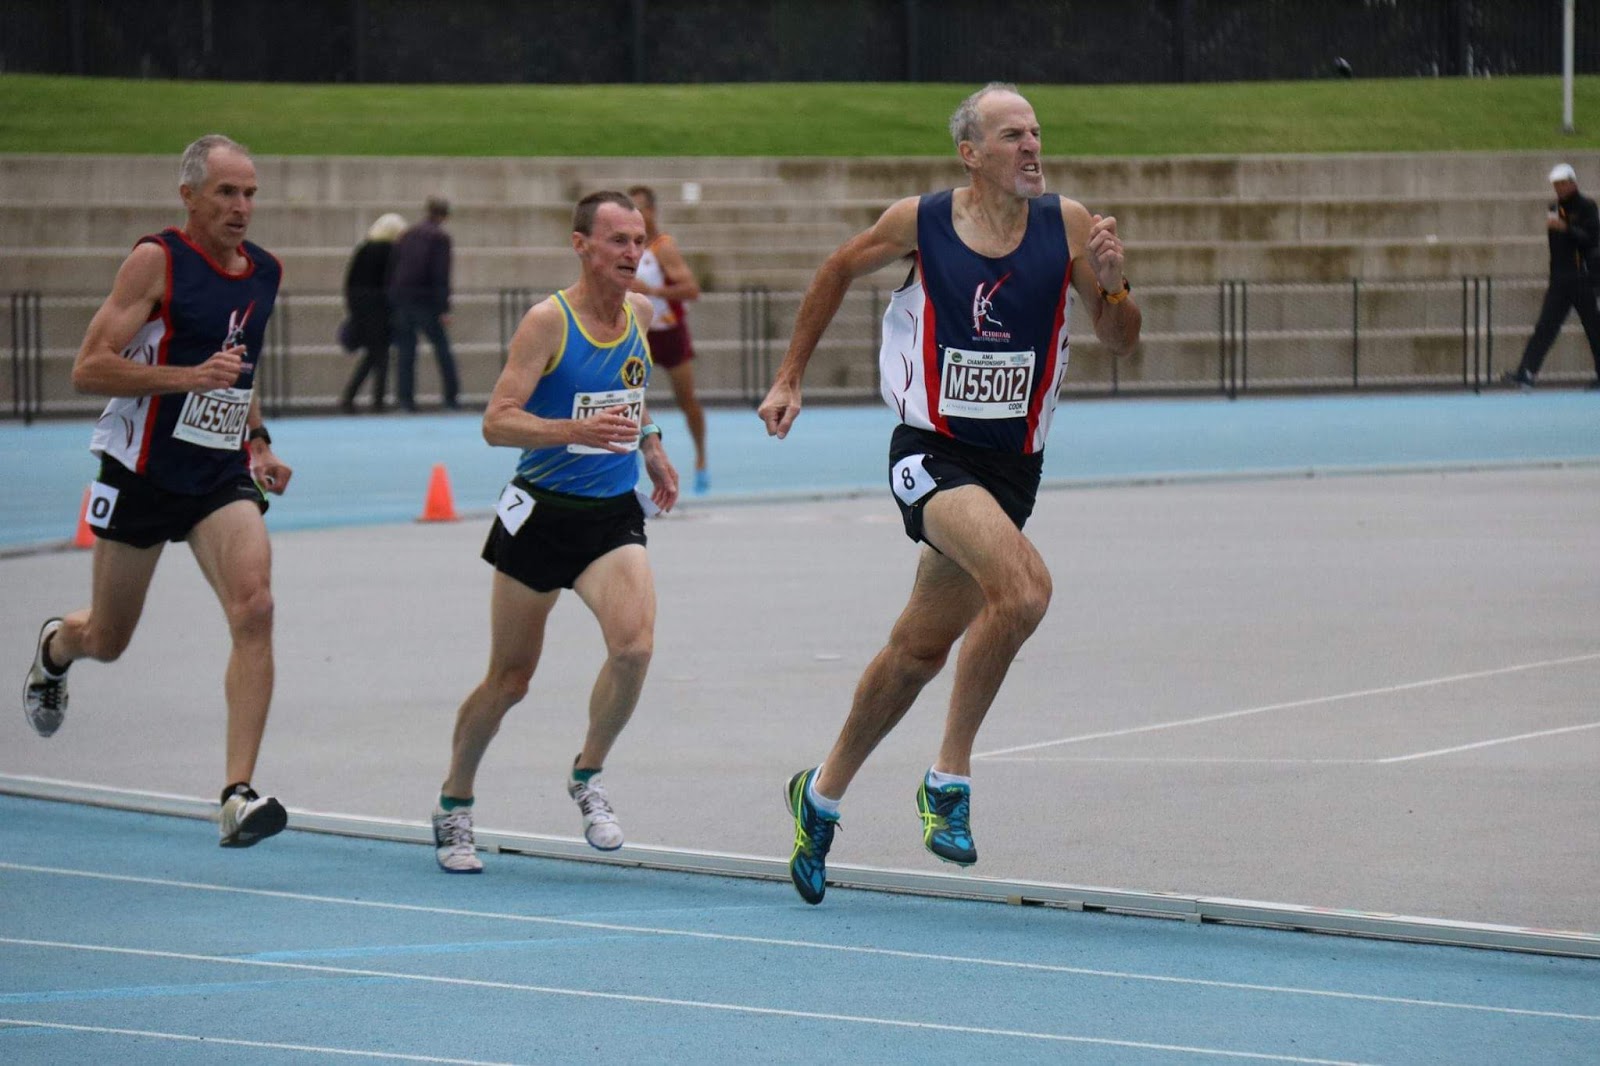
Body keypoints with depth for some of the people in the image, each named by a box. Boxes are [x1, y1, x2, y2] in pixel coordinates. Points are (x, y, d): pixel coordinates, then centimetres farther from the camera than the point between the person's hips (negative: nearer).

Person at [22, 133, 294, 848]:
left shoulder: (264, 273, 7)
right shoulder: (156, 261, -13)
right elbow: (88, 369, -17)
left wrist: (259, 441, 13)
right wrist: (189, 376, -27)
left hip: (222, 475, 4)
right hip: (142, 472, -4)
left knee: (254, 609, -21)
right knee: (106, 641, 13)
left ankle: (238, 795, -24)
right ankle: (53, 648, 52)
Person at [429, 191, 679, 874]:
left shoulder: (639, 313, 5)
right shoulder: (547, 322, -14)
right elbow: (497, 423, -20)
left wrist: (650, 445, 21)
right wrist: (576, 430, -33)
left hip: (613, 516, 4)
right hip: (541, 514, -4)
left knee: (633, 646, -22)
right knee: (510, 679, 6)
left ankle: (587, 777, 1)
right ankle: (454, 804, 28)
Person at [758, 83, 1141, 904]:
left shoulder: (1066, 224, -2)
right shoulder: (919, 223, -6)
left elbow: (1121, 342, 2)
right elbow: (838, 272, 13)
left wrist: (1110, 283, -18)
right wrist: (789, 378, 15)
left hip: (1012, 463, 4)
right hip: (932, 452, -4)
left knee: (919, 650, 13)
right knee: (1023, 587, -29)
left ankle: (822, 793, 34)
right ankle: (949, 777, -15)